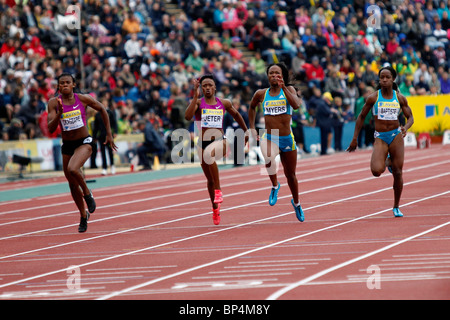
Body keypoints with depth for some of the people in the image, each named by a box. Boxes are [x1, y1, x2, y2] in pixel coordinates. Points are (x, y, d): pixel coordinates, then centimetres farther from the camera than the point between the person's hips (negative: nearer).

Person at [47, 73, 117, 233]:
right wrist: (59, 114, -30)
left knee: (72, 169, -32)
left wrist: (109, 134, 8)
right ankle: (83, 215, 34)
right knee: (73, 185, 12)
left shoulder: (83, 99, -10)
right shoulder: (54, 103, -7)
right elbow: (51, 128, -12)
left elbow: (102, 109, 7)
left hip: (84, 143, -3)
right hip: (67, 146, 3)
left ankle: (87, 194, -3)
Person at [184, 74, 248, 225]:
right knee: (210, 180, 9)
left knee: (209, 154, -38)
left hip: (220, 141, -2)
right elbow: (187, 116, -20)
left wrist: (246, 132, 29)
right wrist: (196, 95, -22)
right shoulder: (198, 102, 0)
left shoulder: (224, 103, 5)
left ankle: (218, 190, -29)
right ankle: (215, 209, 31)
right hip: (203, 143, 2)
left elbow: (236, 115, 25)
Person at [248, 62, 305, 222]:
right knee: (268, 159, -36)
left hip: (287, 139, 1)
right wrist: (252, 128, 16)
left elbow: (296, 105, -21)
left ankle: (296, 203, 41)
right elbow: (252, 107, 23)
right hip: (269, 138, -1)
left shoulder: (289, 89, -1)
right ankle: (275, 185, -9)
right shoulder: (261, 94, 3)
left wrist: (283, 88, -24)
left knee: (291, 174, 15)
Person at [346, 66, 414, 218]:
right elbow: (361, 117, 8)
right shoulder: (373, 98, -1)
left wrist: (405, 128, -14)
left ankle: (396, 207, 20)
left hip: (396, 136, 1)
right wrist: (355, 139, 6)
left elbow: (410, 117, 9)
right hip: (380, 137, -1)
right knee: (376, 171, -21)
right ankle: (387, 162, 19)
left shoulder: (400, 98, 3)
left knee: (398, 173, 1)